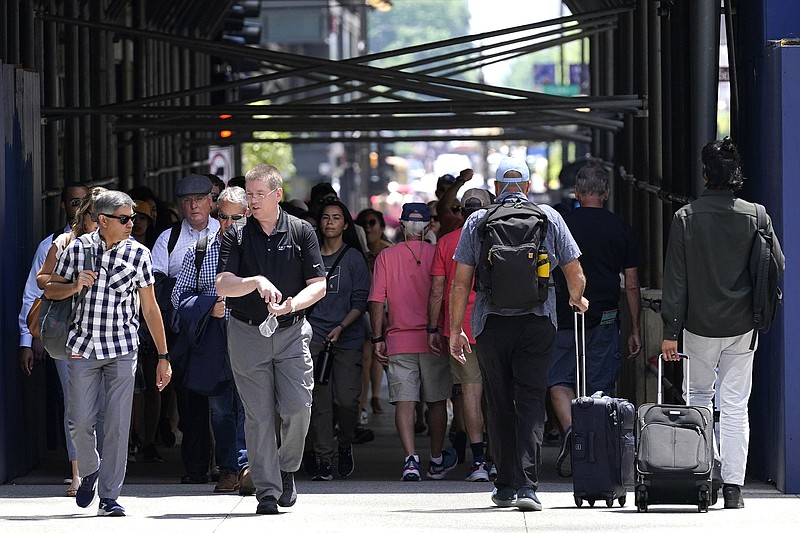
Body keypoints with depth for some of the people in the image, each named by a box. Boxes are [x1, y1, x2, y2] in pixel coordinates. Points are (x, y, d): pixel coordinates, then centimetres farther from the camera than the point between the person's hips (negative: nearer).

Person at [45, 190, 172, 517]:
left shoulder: (138, 254, 2)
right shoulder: (77, 249, 2)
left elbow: (150, 308, 6)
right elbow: (50, 290, 10)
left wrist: (163, 357, 5)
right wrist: (75, 286, -12)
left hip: (122, 349, 0)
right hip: (82, 348, 0)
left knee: (117, 425, -5)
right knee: (80, 422, 0)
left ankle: (109, 497, 2)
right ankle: (89, 472, 30)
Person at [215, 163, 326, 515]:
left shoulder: (301, 232, 3)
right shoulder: (236, 236, 2)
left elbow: (318, 285, 1)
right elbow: (223, 286, -9)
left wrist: (293, 304, -18)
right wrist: (257, 282, -26)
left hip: (291, 331, 0)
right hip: (248, 334, 0)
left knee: (298, 406, -10)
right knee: (258, 414, -1)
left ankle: (287, 469, 17)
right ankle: (267, 491, 3)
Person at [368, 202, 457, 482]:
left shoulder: (386, 257, -1)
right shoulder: (437, 254, -2)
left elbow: (376, 301, -4)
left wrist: (378, 338, 2)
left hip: (398, 341, 0)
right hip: (433, 340, 1)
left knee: (404, 401, -1)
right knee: (437, 401, 13)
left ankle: (411, 459, -14)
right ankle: (437, 460, 23)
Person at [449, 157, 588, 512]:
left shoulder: (477, 222, 5)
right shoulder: (549, 218, 5)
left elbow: (460, 282, 1)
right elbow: (576, 276, 7)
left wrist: (455, 330, 7)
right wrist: (577, 300, 28)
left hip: (491, 323, 0)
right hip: (537, 323, 0)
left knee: (499, 406, 10)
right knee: (531, 403, -2)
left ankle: (506, 486, 16)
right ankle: (527, 486, -15)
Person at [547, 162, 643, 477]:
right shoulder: (620, 229, 4)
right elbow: (631, 284, 6)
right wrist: (635, 330, 12)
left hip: (563, 318, -1)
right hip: (605, 319, 1)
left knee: (559, 381, 6)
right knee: (602, 389, 7)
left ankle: (569, 429, -19)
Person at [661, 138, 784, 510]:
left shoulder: (686, 218, -6)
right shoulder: (755, 216, -4)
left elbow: (675, 279, -6)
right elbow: (778, 265, 2)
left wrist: (670, 330, -3)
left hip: (699, 326, -1)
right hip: (742, 326, 1)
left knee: (698, 397, 16)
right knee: (735, 407, 3)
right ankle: (732, 488, -1)